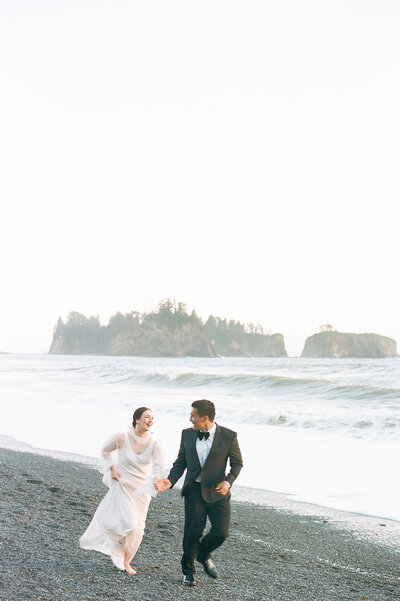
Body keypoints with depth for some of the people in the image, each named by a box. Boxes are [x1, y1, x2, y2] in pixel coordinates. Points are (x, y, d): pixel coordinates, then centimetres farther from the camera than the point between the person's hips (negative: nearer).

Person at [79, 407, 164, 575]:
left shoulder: (154, 444, -14)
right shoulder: (122, 439, -15)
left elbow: (158, 468, -27)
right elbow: (105, 451, 5)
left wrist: (157, 482, -47)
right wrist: (111, 470, -4)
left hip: (142, 490, 2)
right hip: (122, 487, -2)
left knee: (136, 530, 8)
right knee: (128, 524, -13)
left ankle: (126, 561, 31)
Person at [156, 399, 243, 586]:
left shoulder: (228, 436, -7)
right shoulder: (187, 434, 3)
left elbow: (237, 463, 4)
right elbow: (180, 463, 8)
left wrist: (228, 481, -13)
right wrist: (170, 481, -9)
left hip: (218, 492, -1)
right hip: (195, 491, 1)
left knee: (220, 533, -7)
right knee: (192, 533, -1)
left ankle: (203, 555, 26)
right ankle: (188, 571, 23)